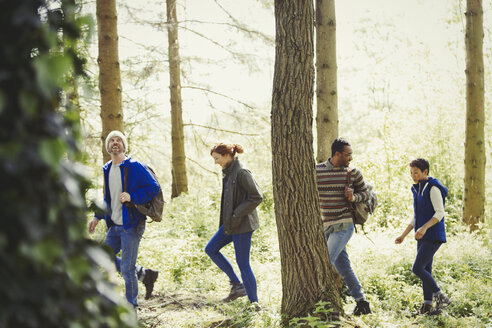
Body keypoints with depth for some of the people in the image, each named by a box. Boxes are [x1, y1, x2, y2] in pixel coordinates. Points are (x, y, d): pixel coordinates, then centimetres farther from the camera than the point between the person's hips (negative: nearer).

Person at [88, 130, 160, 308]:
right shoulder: (107, 170, 11)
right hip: (115, 226, 8)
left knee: (127, 268, -3)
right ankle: (145, 274, 25)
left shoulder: (135, 167, -10)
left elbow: (154, 187, -14)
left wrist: (132, 196, -24)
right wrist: (98, 217, 14)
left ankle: (131, 307, 13)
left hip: (132, 225, -8)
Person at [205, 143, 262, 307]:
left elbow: (256, 197, -22)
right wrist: (226, 221, 15)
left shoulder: (241, 172, -19)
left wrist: (237, 215, -20)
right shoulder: (228, 172, 10)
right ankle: (237, 285, 17)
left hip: (242, 225, -10)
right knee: (211, 249, 15)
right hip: (231, 223, 10)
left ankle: (254, 303, 7)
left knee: (242, 263, -4)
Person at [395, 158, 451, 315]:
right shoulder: (418, 190, 16)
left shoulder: (433, 188, -12)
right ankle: (427, 305, 11)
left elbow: (440, 213, -19)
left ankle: (442, 297, -5)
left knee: (417, 269, -14)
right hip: (423, 237, 9)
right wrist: (403, 235, 16)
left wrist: (424, 227, -31)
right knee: (425, 270, 8)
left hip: (433, 236, -9)